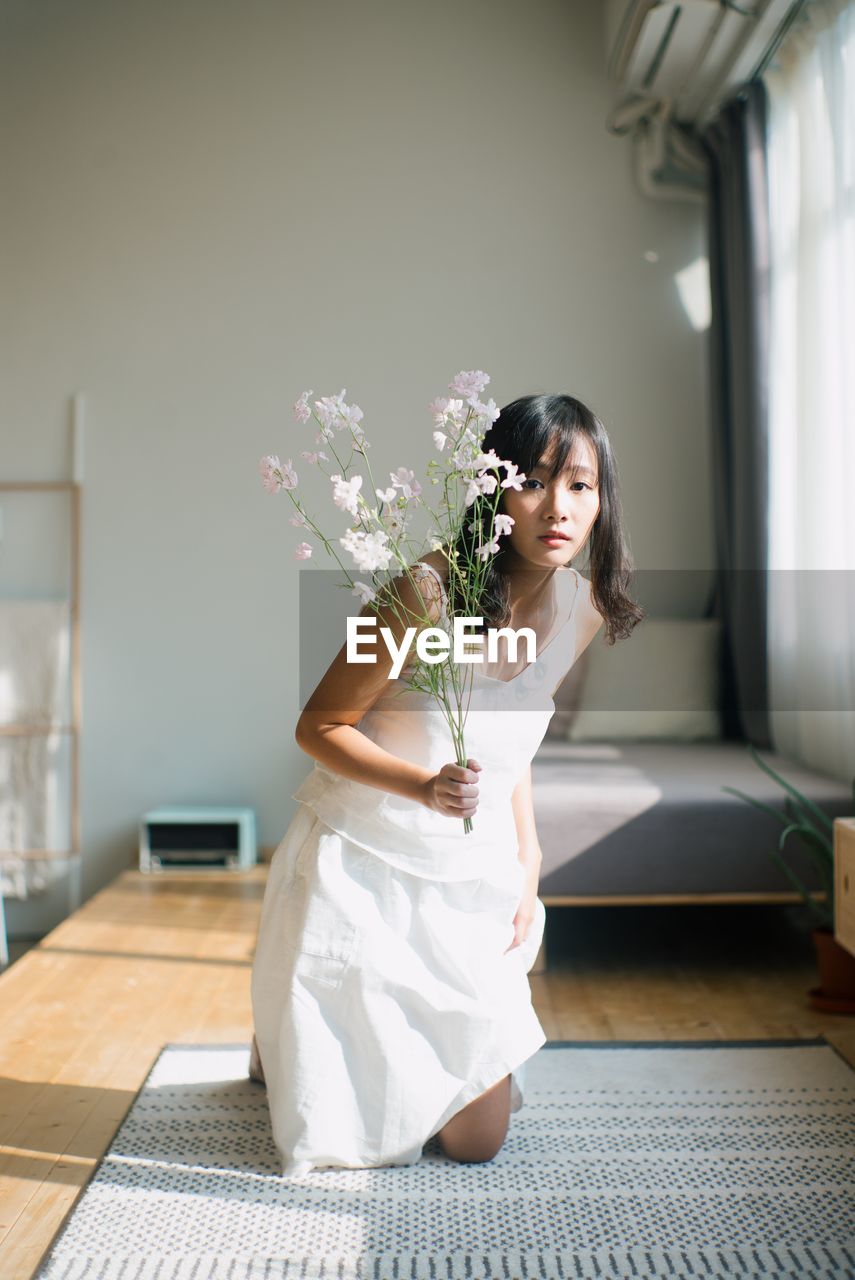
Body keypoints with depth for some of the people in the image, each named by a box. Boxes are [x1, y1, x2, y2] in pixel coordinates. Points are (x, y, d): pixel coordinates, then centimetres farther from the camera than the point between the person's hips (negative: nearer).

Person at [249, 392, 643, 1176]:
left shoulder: (584, 610, -4)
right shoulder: (429, 592, -23)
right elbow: (319, 726, -14)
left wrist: (528, 861, 6)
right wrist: (426, 786, -29)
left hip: (471, 883, 5)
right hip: (360, 869, -5)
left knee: (478, 1141, 13)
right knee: (344, 1140, 8)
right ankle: (279, 1044, 41)